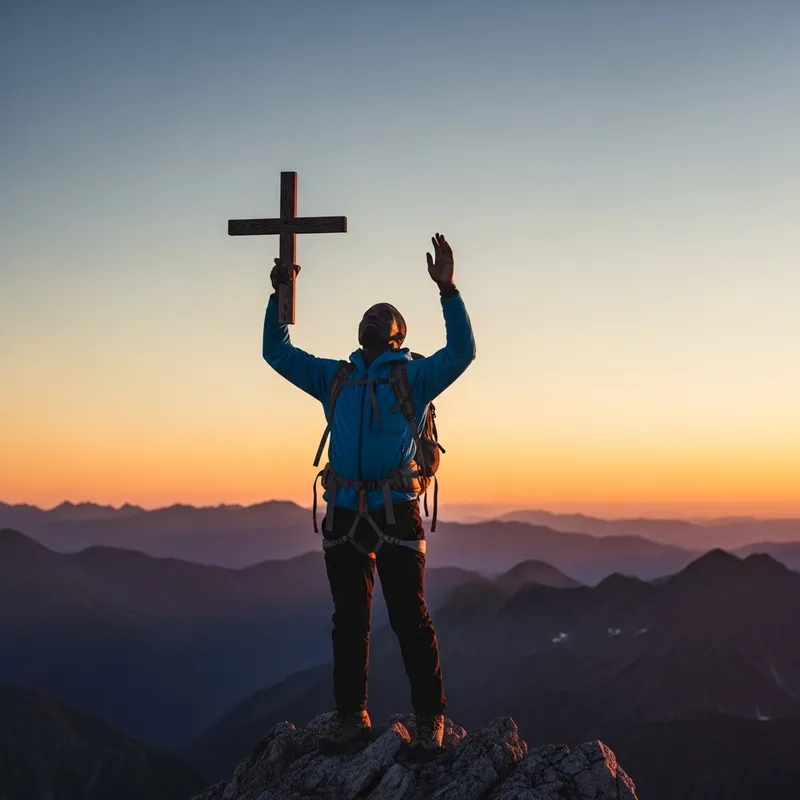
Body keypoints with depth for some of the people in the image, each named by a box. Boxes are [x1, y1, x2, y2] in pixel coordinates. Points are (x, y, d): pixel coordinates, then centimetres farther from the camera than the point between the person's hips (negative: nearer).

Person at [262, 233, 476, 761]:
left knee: (410, 619, -3)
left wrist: (448, 290, -19)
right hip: (344, 514, 4)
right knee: (349, 620, 9)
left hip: (395, 511, -4)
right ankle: (352, 718, 19)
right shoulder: (335, 377, 17)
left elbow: (462, 351, -9)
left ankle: (430, 722, 5)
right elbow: (277, 353, 19)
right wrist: (278, 296, 8)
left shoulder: (414, 376, 6)